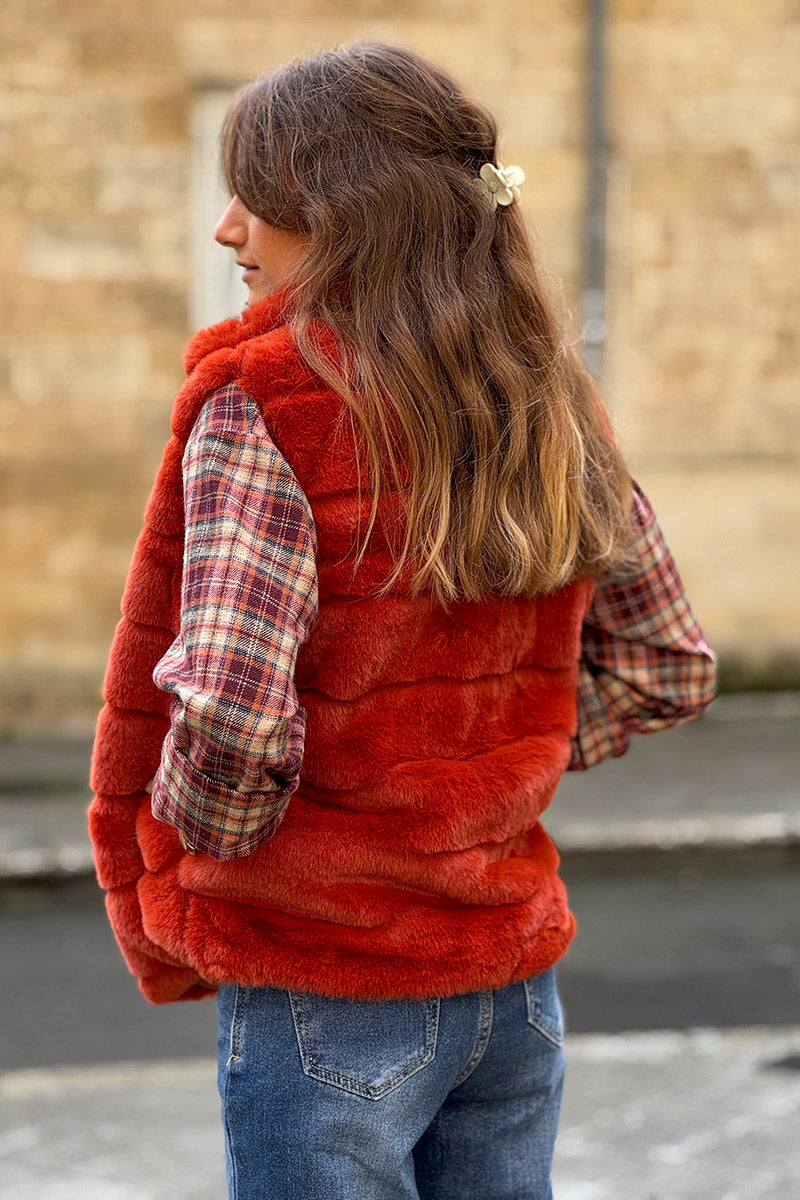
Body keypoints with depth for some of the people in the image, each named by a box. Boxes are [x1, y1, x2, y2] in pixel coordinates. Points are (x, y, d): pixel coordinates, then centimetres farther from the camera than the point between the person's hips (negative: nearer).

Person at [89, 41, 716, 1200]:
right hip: (514, 975, 6)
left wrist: (162, 914, -9)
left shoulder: (261, 399, -16)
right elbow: (666, 668, 12)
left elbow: (228, 716, -25)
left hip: (324, 988, -6)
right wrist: (487, 782, 11)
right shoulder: (549, 402, 4)